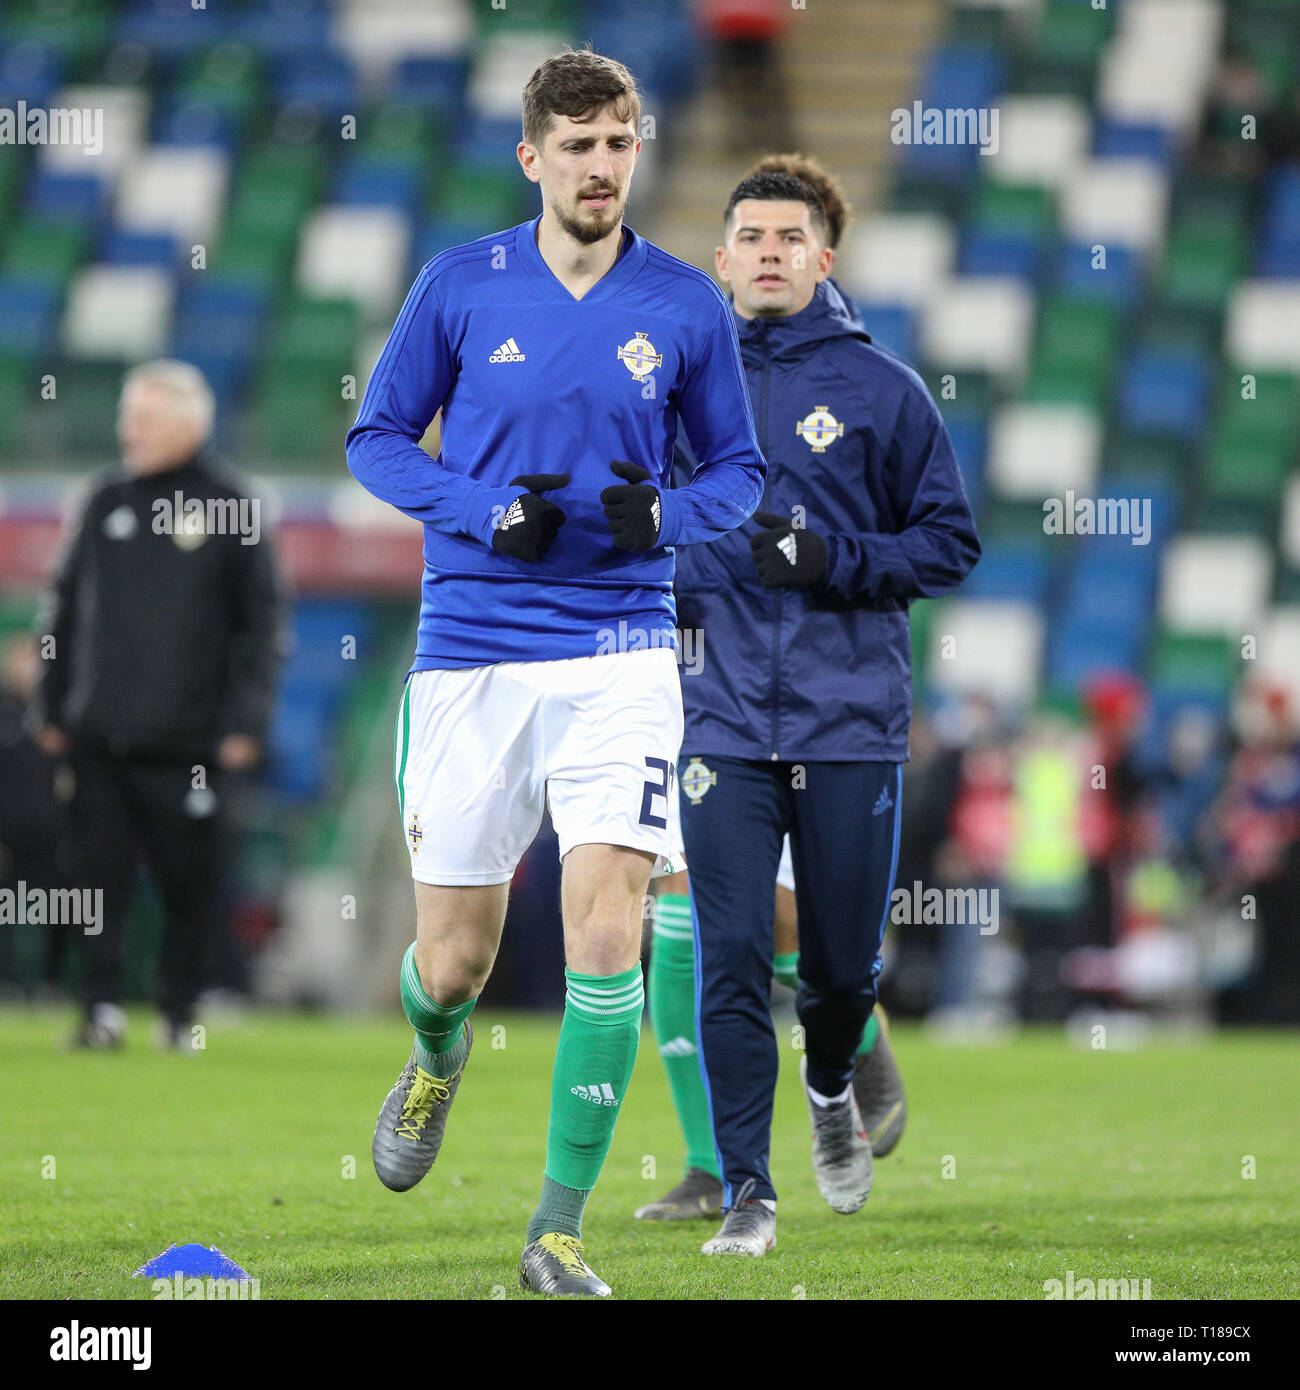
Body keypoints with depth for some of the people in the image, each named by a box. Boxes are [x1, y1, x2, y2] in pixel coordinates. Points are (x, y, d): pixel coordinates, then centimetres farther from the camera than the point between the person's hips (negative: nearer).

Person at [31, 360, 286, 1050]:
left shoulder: (228, 507, 1)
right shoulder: (107, 502, 12)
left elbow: (264, 621, 2)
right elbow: (63, 606, 17)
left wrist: (245, 722, -4)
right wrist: (52, 708, 11)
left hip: (187, 741, -3)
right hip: (99, 735, 3)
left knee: (190, 883, 1)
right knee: (99, 873, -3)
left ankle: (179, 1012, 12)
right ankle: (101, 1007, -2)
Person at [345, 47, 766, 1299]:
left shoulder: (686, 306, 3)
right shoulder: (459, 286, 1)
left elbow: (737, 470, 12)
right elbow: (374, 439, 7)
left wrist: (664, 516, -10)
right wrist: (488, 513, -10)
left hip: (619, 654, 0)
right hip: (470, 654, 0)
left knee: (606, 931, -16)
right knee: (451, 963, 5)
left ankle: (560, 1229, -7)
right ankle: (438, 1056, 44)